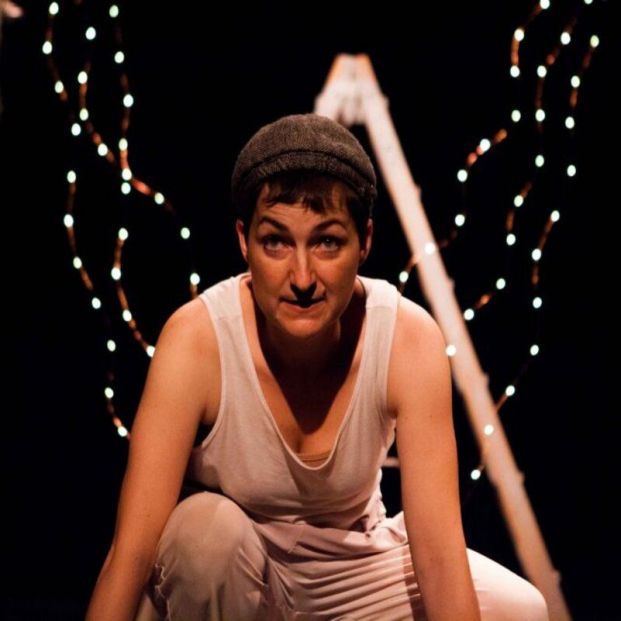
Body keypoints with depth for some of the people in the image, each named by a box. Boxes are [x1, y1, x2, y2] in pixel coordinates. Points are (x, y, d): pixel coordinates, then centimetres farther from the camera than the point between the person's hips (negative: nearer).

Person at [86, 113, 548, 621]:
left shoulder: (409, 339, -23)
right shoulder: (197, 338, -27)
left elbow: (440, 550, -27)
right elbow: (132, 548, -31)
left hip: (354, 568, 2)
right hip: (229, 576, -2)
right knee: (204, 526, -34)